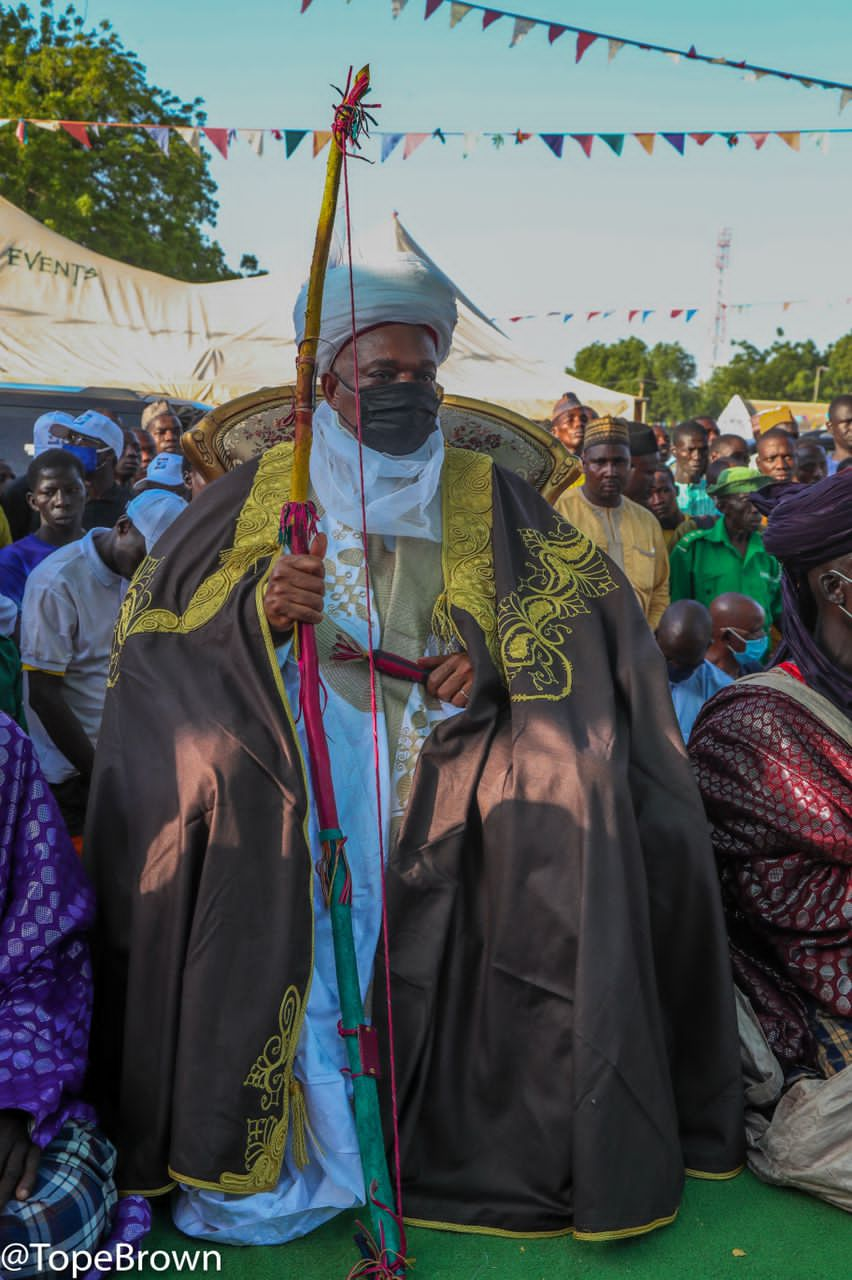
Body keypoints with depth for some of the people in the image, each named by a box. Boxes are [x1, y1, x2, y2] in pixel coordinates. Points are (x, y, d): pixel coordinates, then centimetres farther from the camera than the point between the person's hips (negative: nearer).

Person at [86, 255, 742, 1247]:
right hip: (295, 759, -2)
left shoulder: (484, 495, 14)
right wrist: (260, 605, -12)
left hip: (443, 762, 2)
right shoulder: (263, 486, 11)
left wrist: (496, 657, -12)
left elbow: (587, 592, 6)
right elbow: (151, 606, 7)